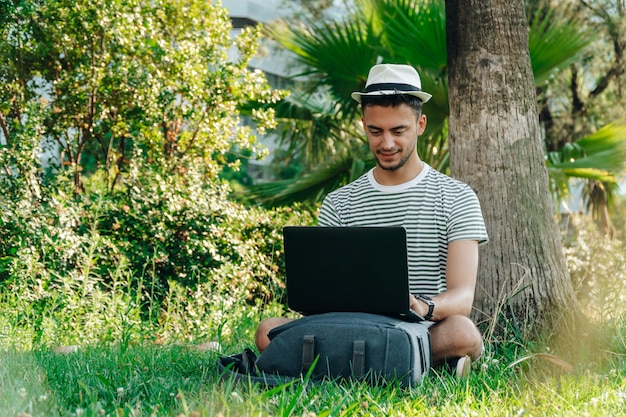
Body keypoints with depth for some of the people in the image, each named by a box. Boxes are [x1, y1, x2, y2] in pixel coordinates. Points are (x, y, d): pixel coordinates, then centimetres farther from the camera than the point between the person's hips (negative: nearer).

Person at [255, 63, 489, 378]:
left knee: (462, 333, -38)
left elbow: (463, 297, -8)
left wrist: (423, 307, -33)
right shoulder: (338, 205, 13)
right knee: (269, 333, -23)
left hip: (428, 334, -3)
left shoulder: (456, 198, 3)